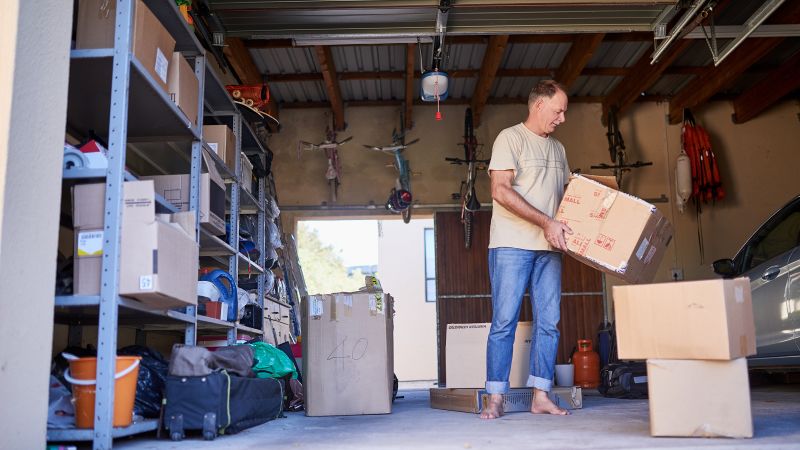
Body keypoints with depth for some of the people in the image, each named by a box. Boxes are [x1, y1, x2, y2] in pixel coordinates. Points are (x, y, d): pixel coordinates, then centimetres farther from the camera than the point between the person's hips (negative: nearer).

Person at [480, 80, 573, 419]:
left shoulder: (557, 149, 20)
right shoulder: (511, 138, -2)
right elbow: (501, 190, -14)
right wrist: (545, 222, -18)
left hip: (549, 248, 7)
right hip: (512, 244, -6)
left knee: (548, 323, 4)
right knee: (504, 321, -5)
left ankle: (540, 397, 11)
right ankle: (495, 399, 2)